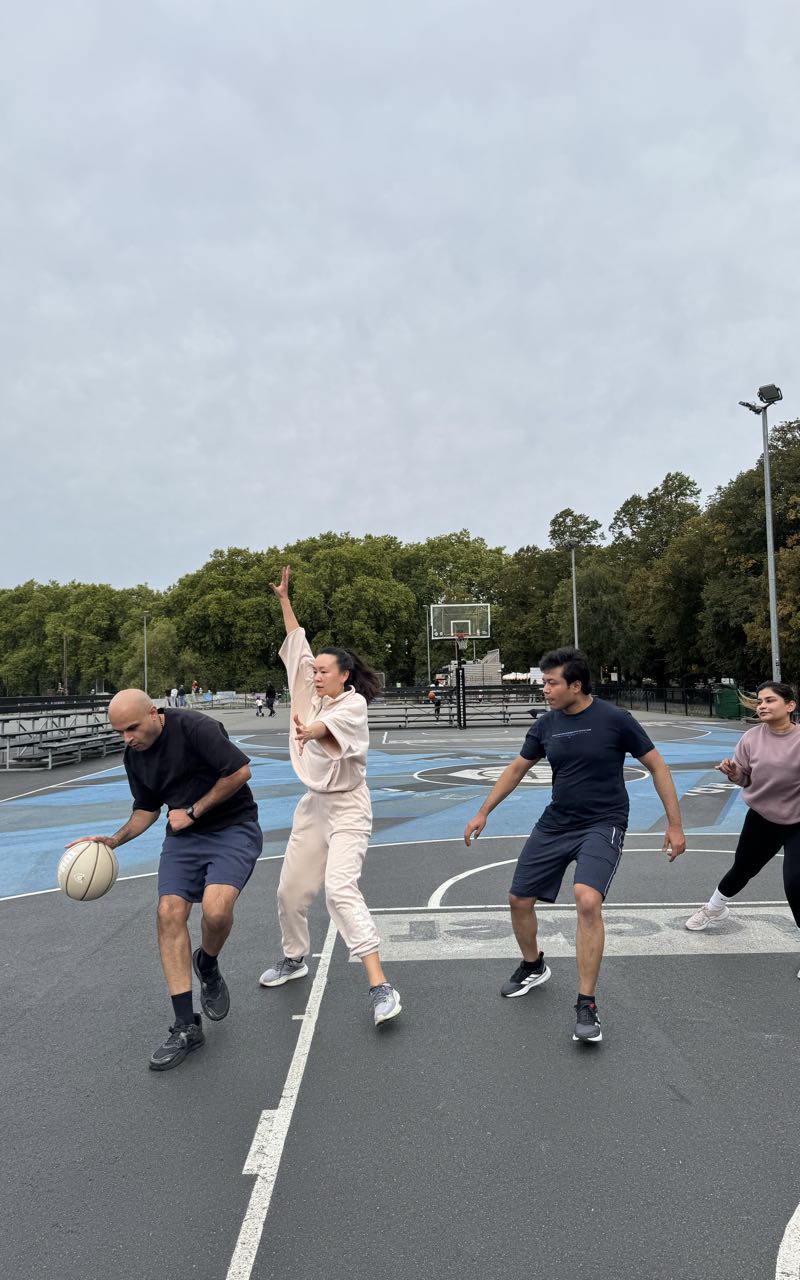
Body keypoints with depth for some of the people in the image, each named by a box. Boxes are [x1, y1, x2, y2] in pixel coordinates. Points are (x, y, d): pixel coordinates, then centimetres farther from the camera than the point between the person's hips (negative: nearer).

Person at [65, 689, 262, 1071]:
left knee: (215, 910, -27)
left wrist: (193, 811, -14)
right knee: (169, 912, -11)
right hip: (183, 835, 6)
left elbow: (240, 770, -21)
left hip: (233, 828, -6)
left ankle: (207, 967, 11)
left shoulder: (194, 727, -19)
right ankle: (186, 1027, 1)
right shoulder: (133, 756, 4)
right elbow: (147, 808, 18)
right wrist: (115, 839, 1)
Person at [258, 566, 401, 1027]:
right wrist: (284, 599, 9)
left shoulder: (354, 704, -15)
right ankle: (294, 959, 39)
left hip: (347, 808, -8)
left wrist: (310, 730, -60)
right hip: (314, 805, 8)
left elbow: (331, 722, -39)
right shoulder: (314, 697, 4)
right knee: (291, 889, 13)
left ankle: (381, 987, -19)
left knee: (341, 889, -22)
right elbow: (298, 644, 9)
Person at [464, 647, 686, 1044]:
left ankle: (586, 1006, -12)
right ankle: (533, 967, 40)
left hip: (602, 825, -5)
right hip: (554, 824, 6)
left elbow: (657, 766, -4)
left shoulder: (615, 719, -13)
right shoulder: (546, 724, 0)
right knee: (519, 900, 9)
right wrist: (483, 812, 12)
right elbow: (517, 769, 13)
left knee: (587, 900, -29)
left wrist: (674, 824, -6)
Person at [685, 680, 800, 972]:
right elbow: (744, 780, 1)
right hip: (761, 818, 3)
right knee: (742, 869, 20)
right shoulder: (751, 738, -10)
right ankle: (714, 910, 49)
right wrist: (733, 772, -20)